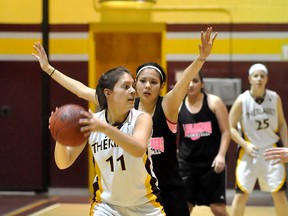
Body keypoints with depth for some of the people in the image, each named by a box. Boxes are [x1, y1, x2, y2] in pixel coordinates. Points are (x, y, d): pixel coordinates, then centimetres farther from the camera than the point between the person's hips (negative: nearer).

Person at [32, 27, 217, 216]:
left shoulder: (167, 107, -8)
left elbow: (185, 81, -28)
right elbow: (83, 91, 3)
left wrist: (201, 58, -46)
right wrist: (49, 69, 4)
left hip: (168, 191, -2)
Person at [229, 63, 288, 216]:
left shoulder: (275, 98, 0)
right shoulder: (242, 100, -9)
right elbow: (230, 128, -6)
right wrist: (245, 145, -18)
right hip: (249, 152, -2)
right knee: (241, 194, -4)